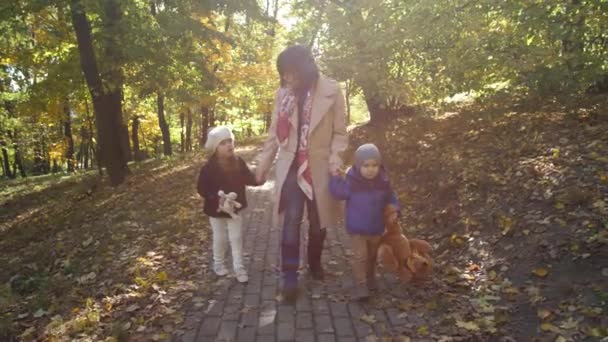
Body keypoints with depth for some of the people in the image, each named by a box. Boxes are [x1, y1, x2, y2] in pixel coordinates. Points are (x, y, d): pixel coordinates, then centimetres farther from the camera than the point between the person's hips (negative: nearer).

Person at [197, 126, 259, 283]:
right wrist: (216, 198, -30)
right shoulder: (209, 168, -17)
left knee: (237, 238, 9)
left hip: (235, 208, 3)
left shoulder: (239, 162, -5)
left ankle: (239, 268, 19)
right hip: (217, 210, -3)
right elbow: (202, 189, -15)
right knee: (220, 239, 12)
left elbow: (248, 178, 3)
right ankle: (218, 264, 33)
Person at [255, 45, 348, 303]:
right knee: (291, 221, -7)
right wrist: (263, 164, 8)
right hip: (290, 167, 1)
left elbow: (340, 132, -1)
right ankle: (290, 277, 1)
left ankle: (315, 263, 36)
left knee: (318, 222, 12)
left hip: (319, 167, -1)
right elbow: (274, 132, 9)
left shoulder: (332, 91, -7)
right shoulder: (283, 93, 2)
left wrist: (335, 159, -16)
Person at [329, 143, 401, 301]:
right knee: (360, 256, -7)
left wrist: (394, 210, -9)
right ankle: (360, 285, 4)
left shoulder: (383, 181, -6)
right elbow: (339, 193, -11)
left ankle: (370, 279, 41)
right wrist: (335, 177, -21)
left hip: (376, 228, 4)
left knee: (372, 256, 21)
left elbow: (390, 198, 5)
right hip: (357, 229, -4)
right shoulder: (352, 181, -16)